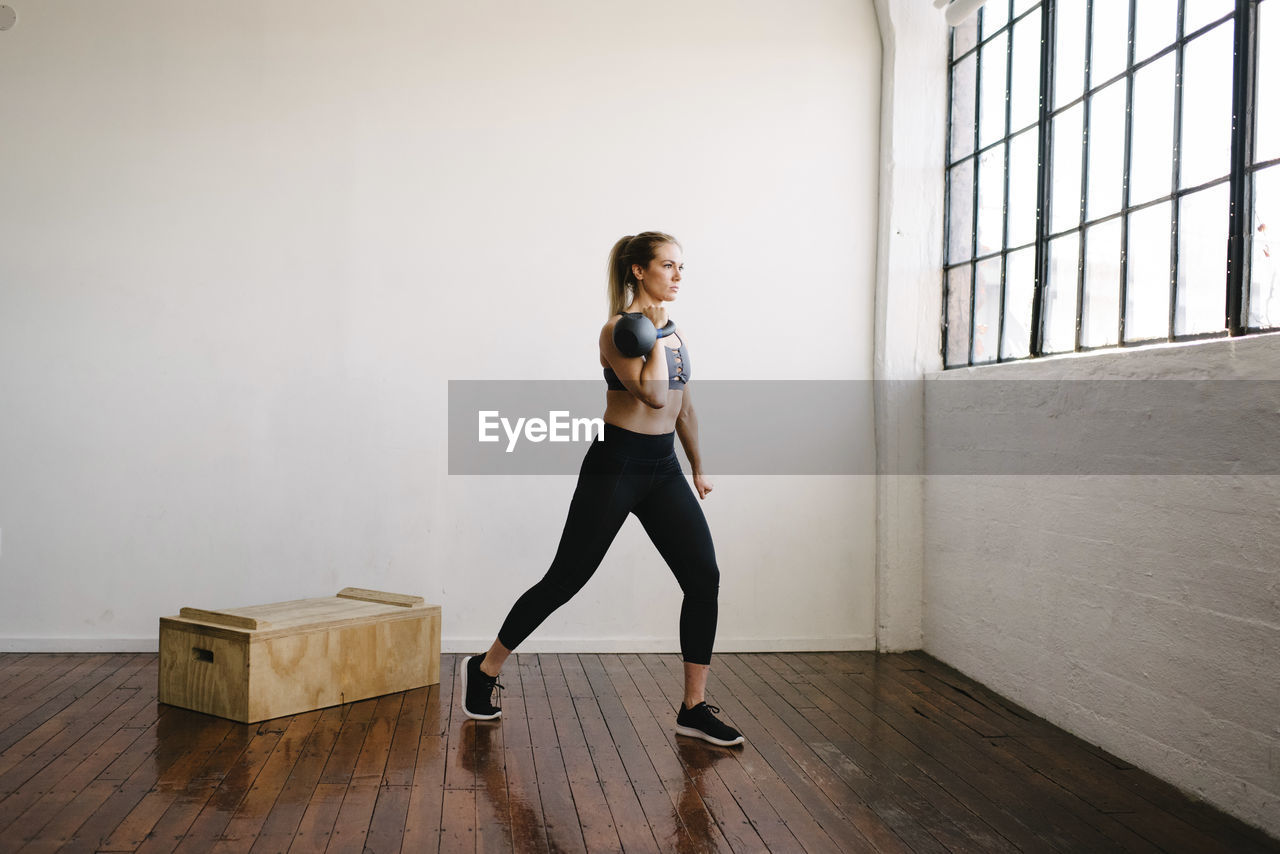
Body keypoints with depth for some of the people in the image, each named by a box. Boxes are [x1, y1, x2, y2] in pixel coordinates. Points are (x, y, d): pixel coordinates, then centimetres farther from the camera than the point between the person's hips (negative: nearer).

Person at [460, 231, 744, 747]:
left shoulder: (676, 332, 12)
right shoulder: (618, 330, -11)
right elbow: (653, 395, -25)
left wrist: (698, 468, 25)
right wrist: (654, 332, -16)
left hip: (663, 468, 7)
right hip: (615, 465, -7)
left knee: (704, 578, -5)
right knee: (565, 579, 1)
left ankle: (693, 709, 5)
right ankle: (484, 668, 21)